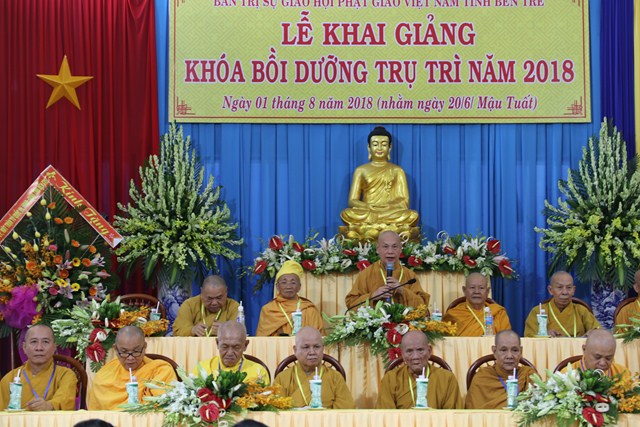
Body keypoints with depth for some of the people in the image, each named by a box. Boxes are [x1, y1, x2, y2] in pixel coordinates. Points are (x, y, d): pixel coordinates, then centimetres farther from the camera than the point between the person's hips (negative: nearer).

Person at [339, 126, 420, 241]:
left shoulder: (397, 171, 16)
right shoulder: (361, 170, 16)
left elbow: (404, 201, 7)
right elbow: (352, 200, 8)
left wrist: (388, 206, -14)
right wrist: (367, 207, -14)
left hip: (392, 214, 0)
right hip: (366, 213, 0)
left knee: (412, 215, -33)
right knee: (347, 214, -34)